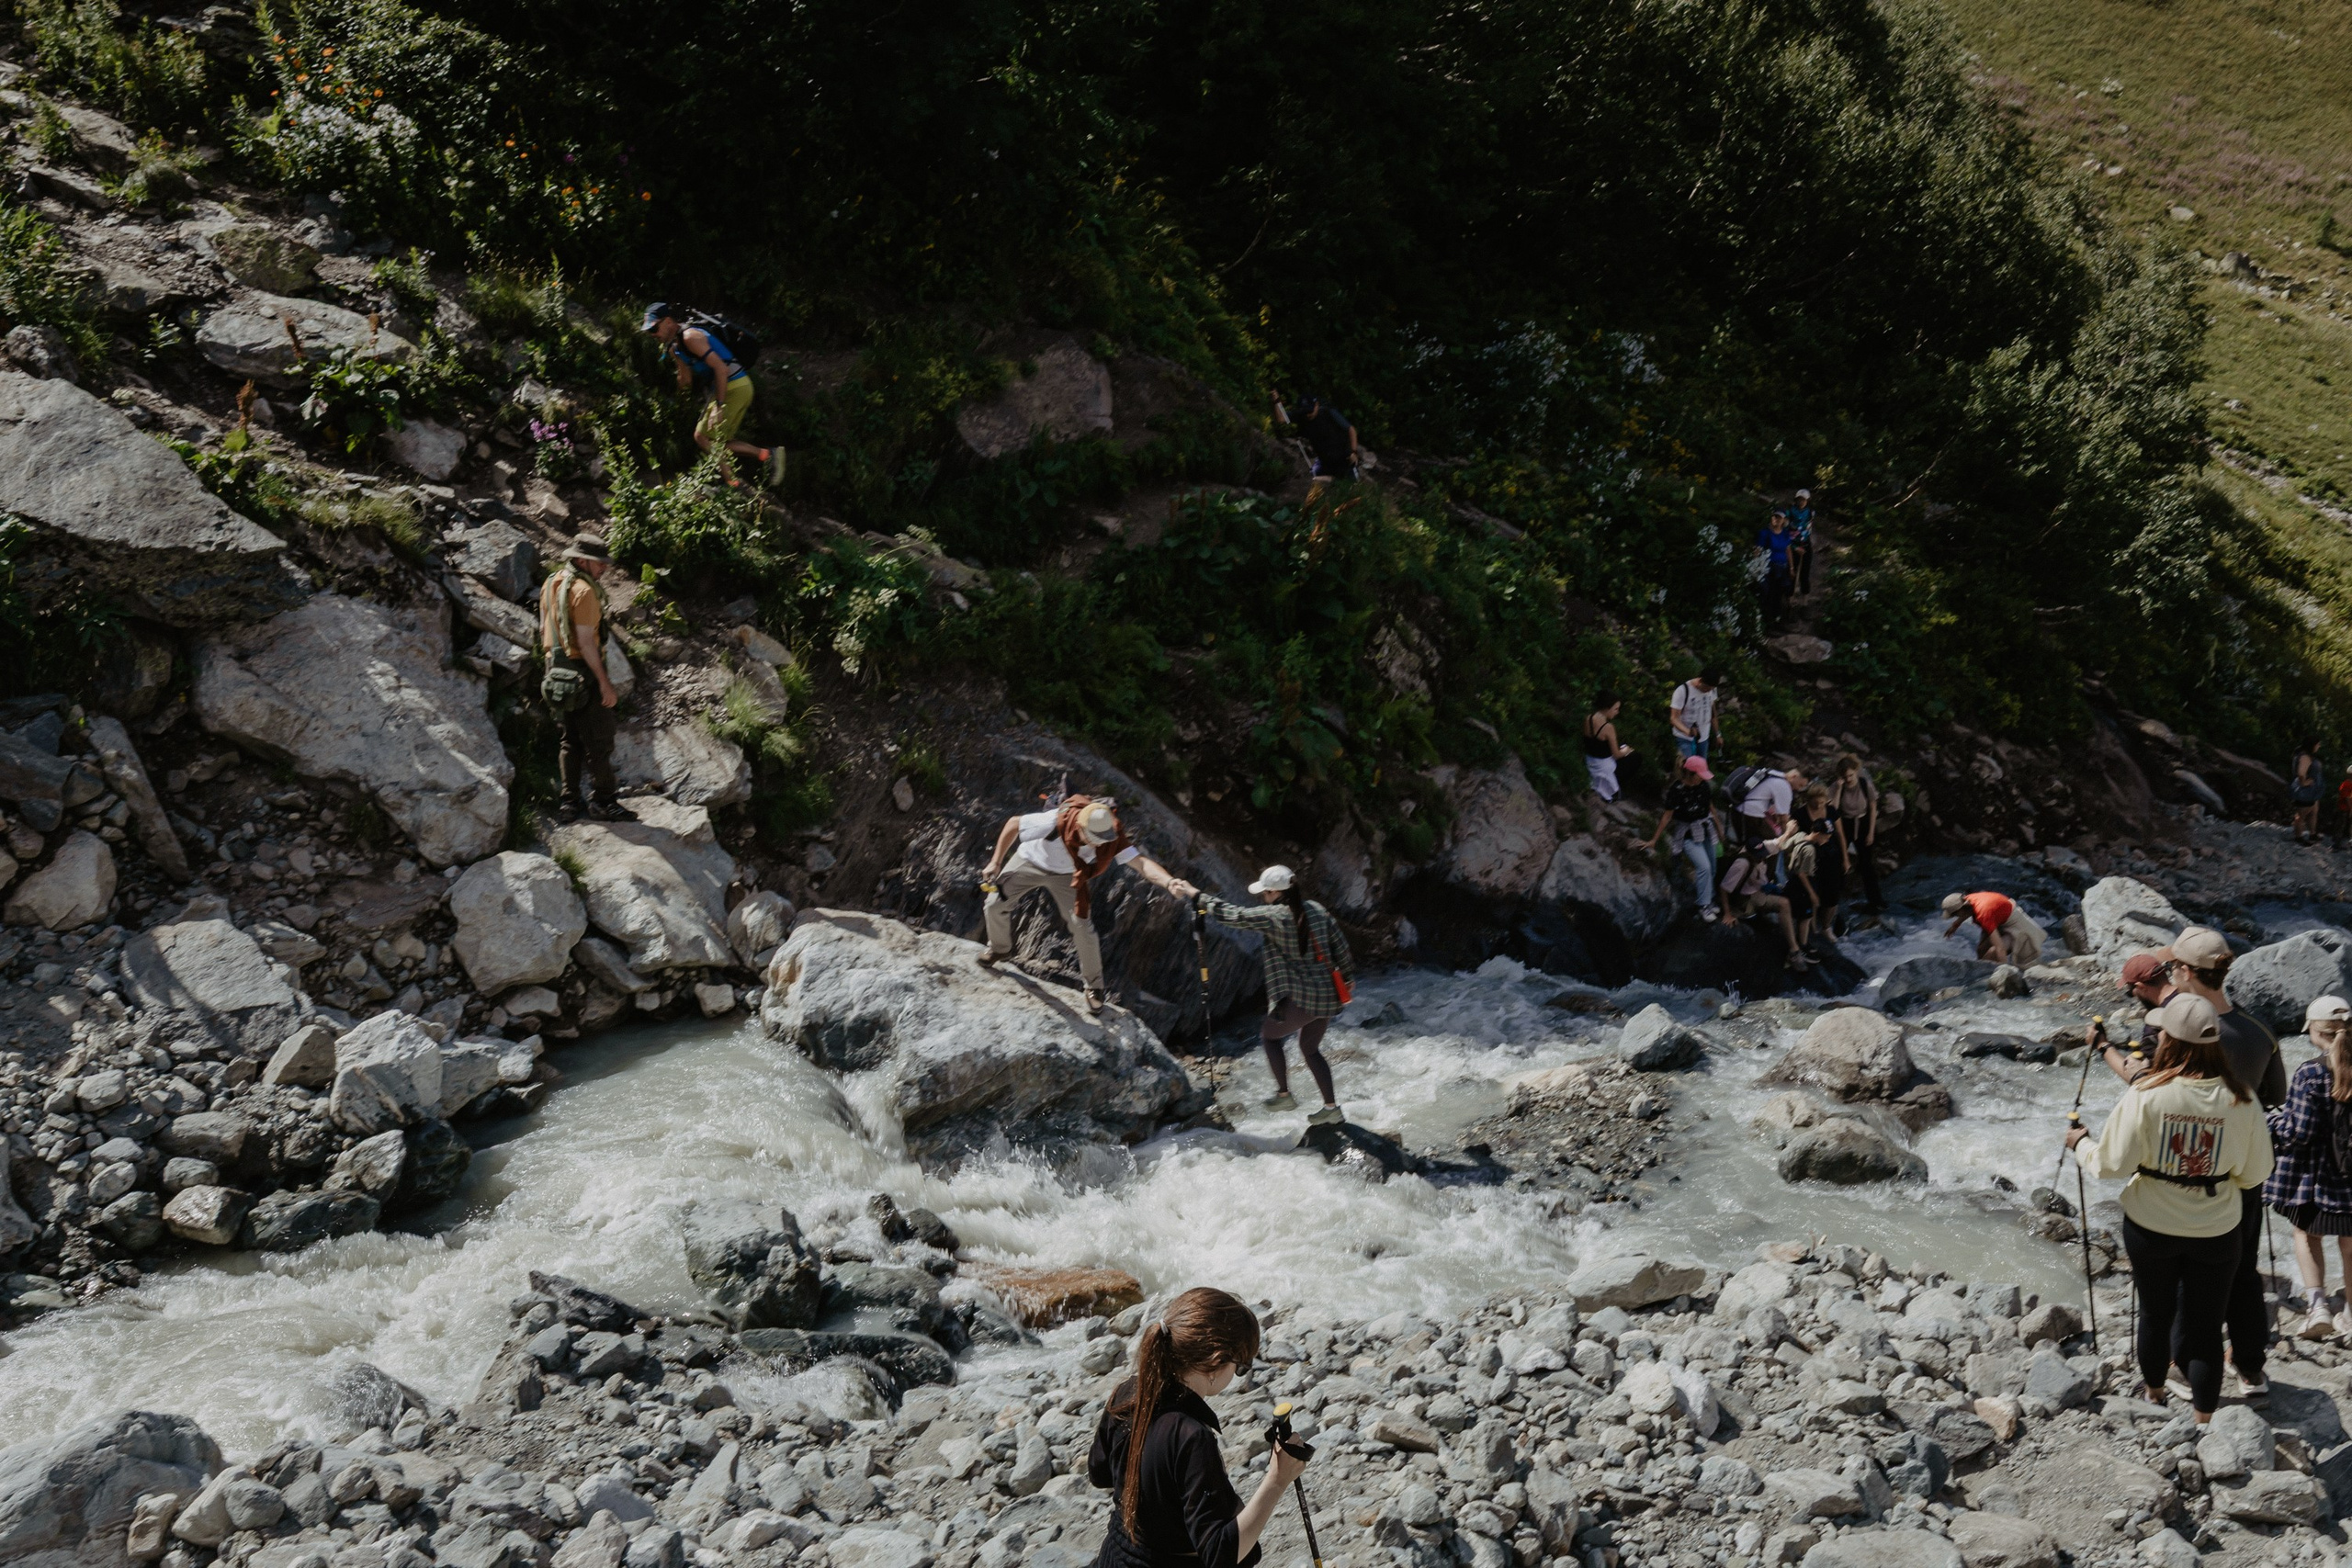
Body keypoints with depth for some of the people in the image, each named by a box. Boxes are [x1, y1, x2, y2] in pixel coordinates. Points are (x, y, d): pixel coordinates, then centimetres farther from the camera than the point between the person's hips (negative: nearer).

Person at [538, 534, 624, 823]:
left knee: (570, 740, 15)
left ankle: (570, 802, 17)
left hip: (558, 673, 9)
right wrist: (605, 684, -20)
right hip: (584, 674, -9)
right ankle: (603, 802, 4)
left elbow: (544, 631, 17)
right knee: (598, 741, -1)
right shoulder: (584, 591, -17)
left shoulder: (550, 585, 11)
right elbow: (586, 642, -22)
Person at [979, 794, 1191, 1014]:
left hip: (1067, 875, 0)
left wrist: (1169, 882, -65)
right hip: (1029, 863, 0)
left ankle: (1093, 986, 13)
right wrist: (995, 862, -18)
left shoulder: (1111, 838, -35)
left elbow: (1141, 861, -46)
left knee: (1083, 928, -10)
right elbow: (1013, 824, -24)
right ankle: (1000, 949, 34)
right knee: (995, 904, 0)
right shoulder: (1055, 823, -41)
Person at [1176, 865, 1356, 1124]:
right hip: (1327, 997, 7)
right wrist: (1347, 977, 25)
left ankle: (1283, 1095, 18)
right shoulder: (1317, 910, 3)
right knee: (1310, 1050, 22)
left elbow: (1232, 914, -11)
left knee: (1270, 1035, 18)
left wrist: (1195, 895, -2)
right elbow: (1341, 946, 9)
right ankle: (1331, 1107, 24)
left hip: (1299, 999, -7)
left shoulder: (1273, 916, -16)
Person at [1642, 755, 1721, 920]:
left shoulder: (1704, 785, -6)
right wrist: (1654, 840, -10)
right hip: (1688, 833, -5)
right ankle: (1704, 906, -6)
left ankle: (1710, 900, 29)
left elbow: (1711, 806, 9)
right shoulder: (1676, 790, -21)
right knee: (1704, 867, -17)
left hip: (1706, 828, 5)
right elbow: (1668, 815, -14)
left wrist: (1718, 827, 20)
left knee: (1712, 869, 9)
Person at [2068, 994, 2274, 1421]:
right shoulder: (2240, 1099, -14)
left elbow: (2110, 1165, -15)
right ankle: (2203, 1417, 18)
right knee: (2205, 1325, 11)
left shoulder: (2145, 1095, -20)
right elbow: (2255, 1175, -5)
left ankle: (2154, 1394, 39)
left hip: (2151, 1227, 0)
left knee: (2155, 1315, 19)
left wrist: (2081, 1142, 4)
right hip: (2215, 1230, 0)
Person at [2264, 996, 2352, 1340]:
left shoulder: (2310, 1075, -19)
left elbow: (2298, 1132, -18)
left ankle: (2316, 1306, 5)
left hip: (2318, 1175, -4)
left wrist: (2277, 1118, -1)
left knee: (2307, 1233, 18)